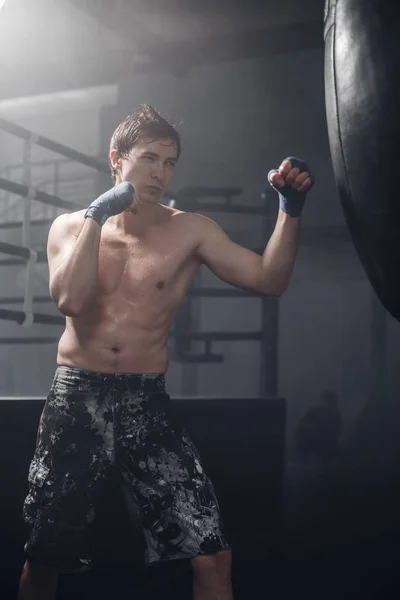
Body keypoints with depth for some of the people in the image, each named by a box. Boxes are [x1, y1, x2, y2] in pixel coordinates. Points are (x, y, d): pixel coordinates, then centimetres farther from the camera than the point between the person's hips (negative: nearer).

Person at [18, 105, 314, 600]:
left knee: (212, 557, -9)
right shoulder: (71, 226, 5)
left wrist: (290, 209, -16)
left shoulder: (189, 231, 2)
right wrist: (97, 215, -14)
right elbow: (70, 299, -15)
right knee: (44, 558, 9)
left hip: (146, 401, 0)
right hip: (76, 397, 0)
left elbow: (268, 279, -6)